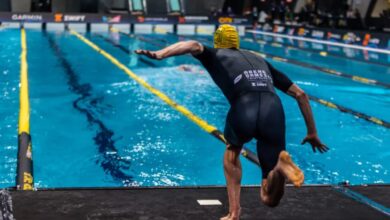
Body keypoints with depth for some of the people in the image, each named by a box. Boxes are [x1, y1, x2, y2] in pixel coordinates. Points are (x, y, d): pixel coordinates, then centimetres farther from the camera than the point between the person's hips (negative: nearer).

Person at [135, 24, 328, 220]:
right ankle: (280, 164, -16)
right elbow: (300, 94, 36)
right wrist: (312, 133, 41)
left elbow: (194, 46, 3)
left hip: (244, 111, -3)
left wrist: (158, 55, -9)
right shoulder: (260, 60, 38)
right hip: (274, 114, 3)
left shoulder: (216, 55, 28)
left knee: (231, 153, 36)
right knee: (270, 199, 15)